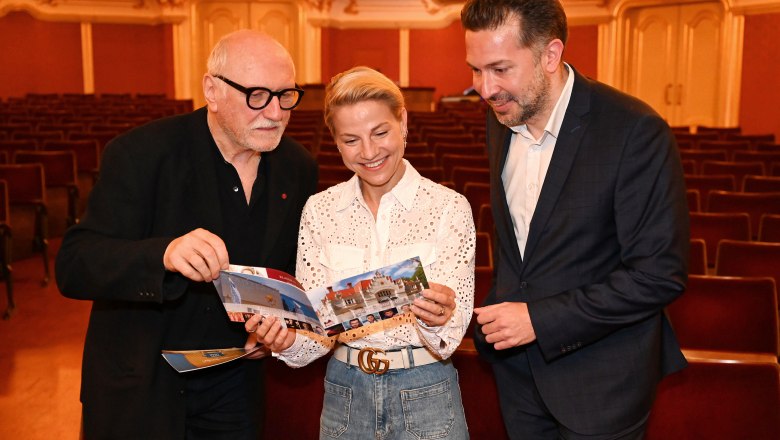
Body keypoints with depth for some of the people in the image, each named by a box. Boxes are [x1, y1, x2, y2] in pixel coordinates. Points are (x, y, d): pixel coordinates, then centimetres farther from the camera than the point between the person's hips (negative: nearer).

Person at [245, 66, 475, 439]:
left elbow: (451, 334, -12)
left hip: (426, 392, -2)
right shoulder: (319, 210, -2)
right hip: (344, 392, 2)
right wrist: (289, 340, -23)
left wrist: (439, 320, -33)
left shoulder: (448, 206, -10)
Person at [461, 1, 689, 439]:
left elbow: (661, 274, -21)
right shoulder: (501, 118, 0)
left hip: (599, 381, -5)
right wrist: (500, 312, 6)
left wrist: (540, 320, -22)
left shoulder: (635, 131, -21)